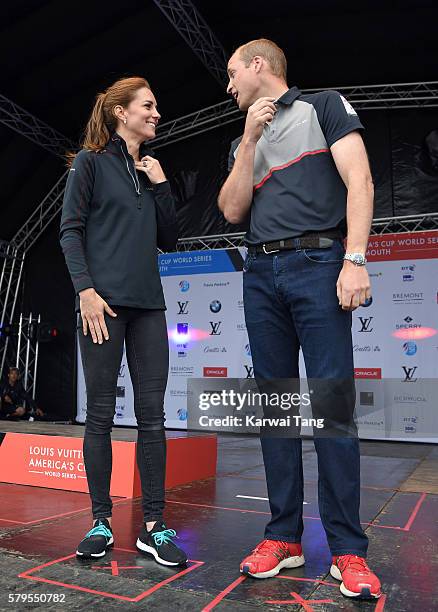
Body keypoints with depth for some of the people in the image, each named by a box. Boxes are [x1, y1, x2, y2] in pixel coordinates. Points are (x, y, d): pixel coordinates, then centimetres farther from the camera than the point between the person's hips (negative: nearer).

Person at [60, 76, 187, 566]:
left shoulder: (150, 170, 20)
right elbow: (70, 231, -2)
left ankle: (153, 526, 8)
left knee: (152, 415, 1)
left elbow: (169, 240, 16)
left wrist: (161, 185, 7)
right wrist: (86, 290, -14)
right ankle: (101, 521, 13)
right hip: (104, 302, -5)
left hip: (148, 304, 5)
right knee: (100, 414, 0)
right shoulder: (90, 161, 6)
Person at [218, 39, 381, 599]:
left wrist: (355, 260, -14)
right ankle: (284, 536, 10)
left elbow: (359, 182, -2)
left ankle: (347, 548, 0)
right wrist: (251, 137, 4)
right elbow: (232, 210, 10)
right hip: (260, 275, 5)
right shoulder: (242, 143, 25)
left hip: (318, 264, -5)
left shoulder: (324, 107, 11)